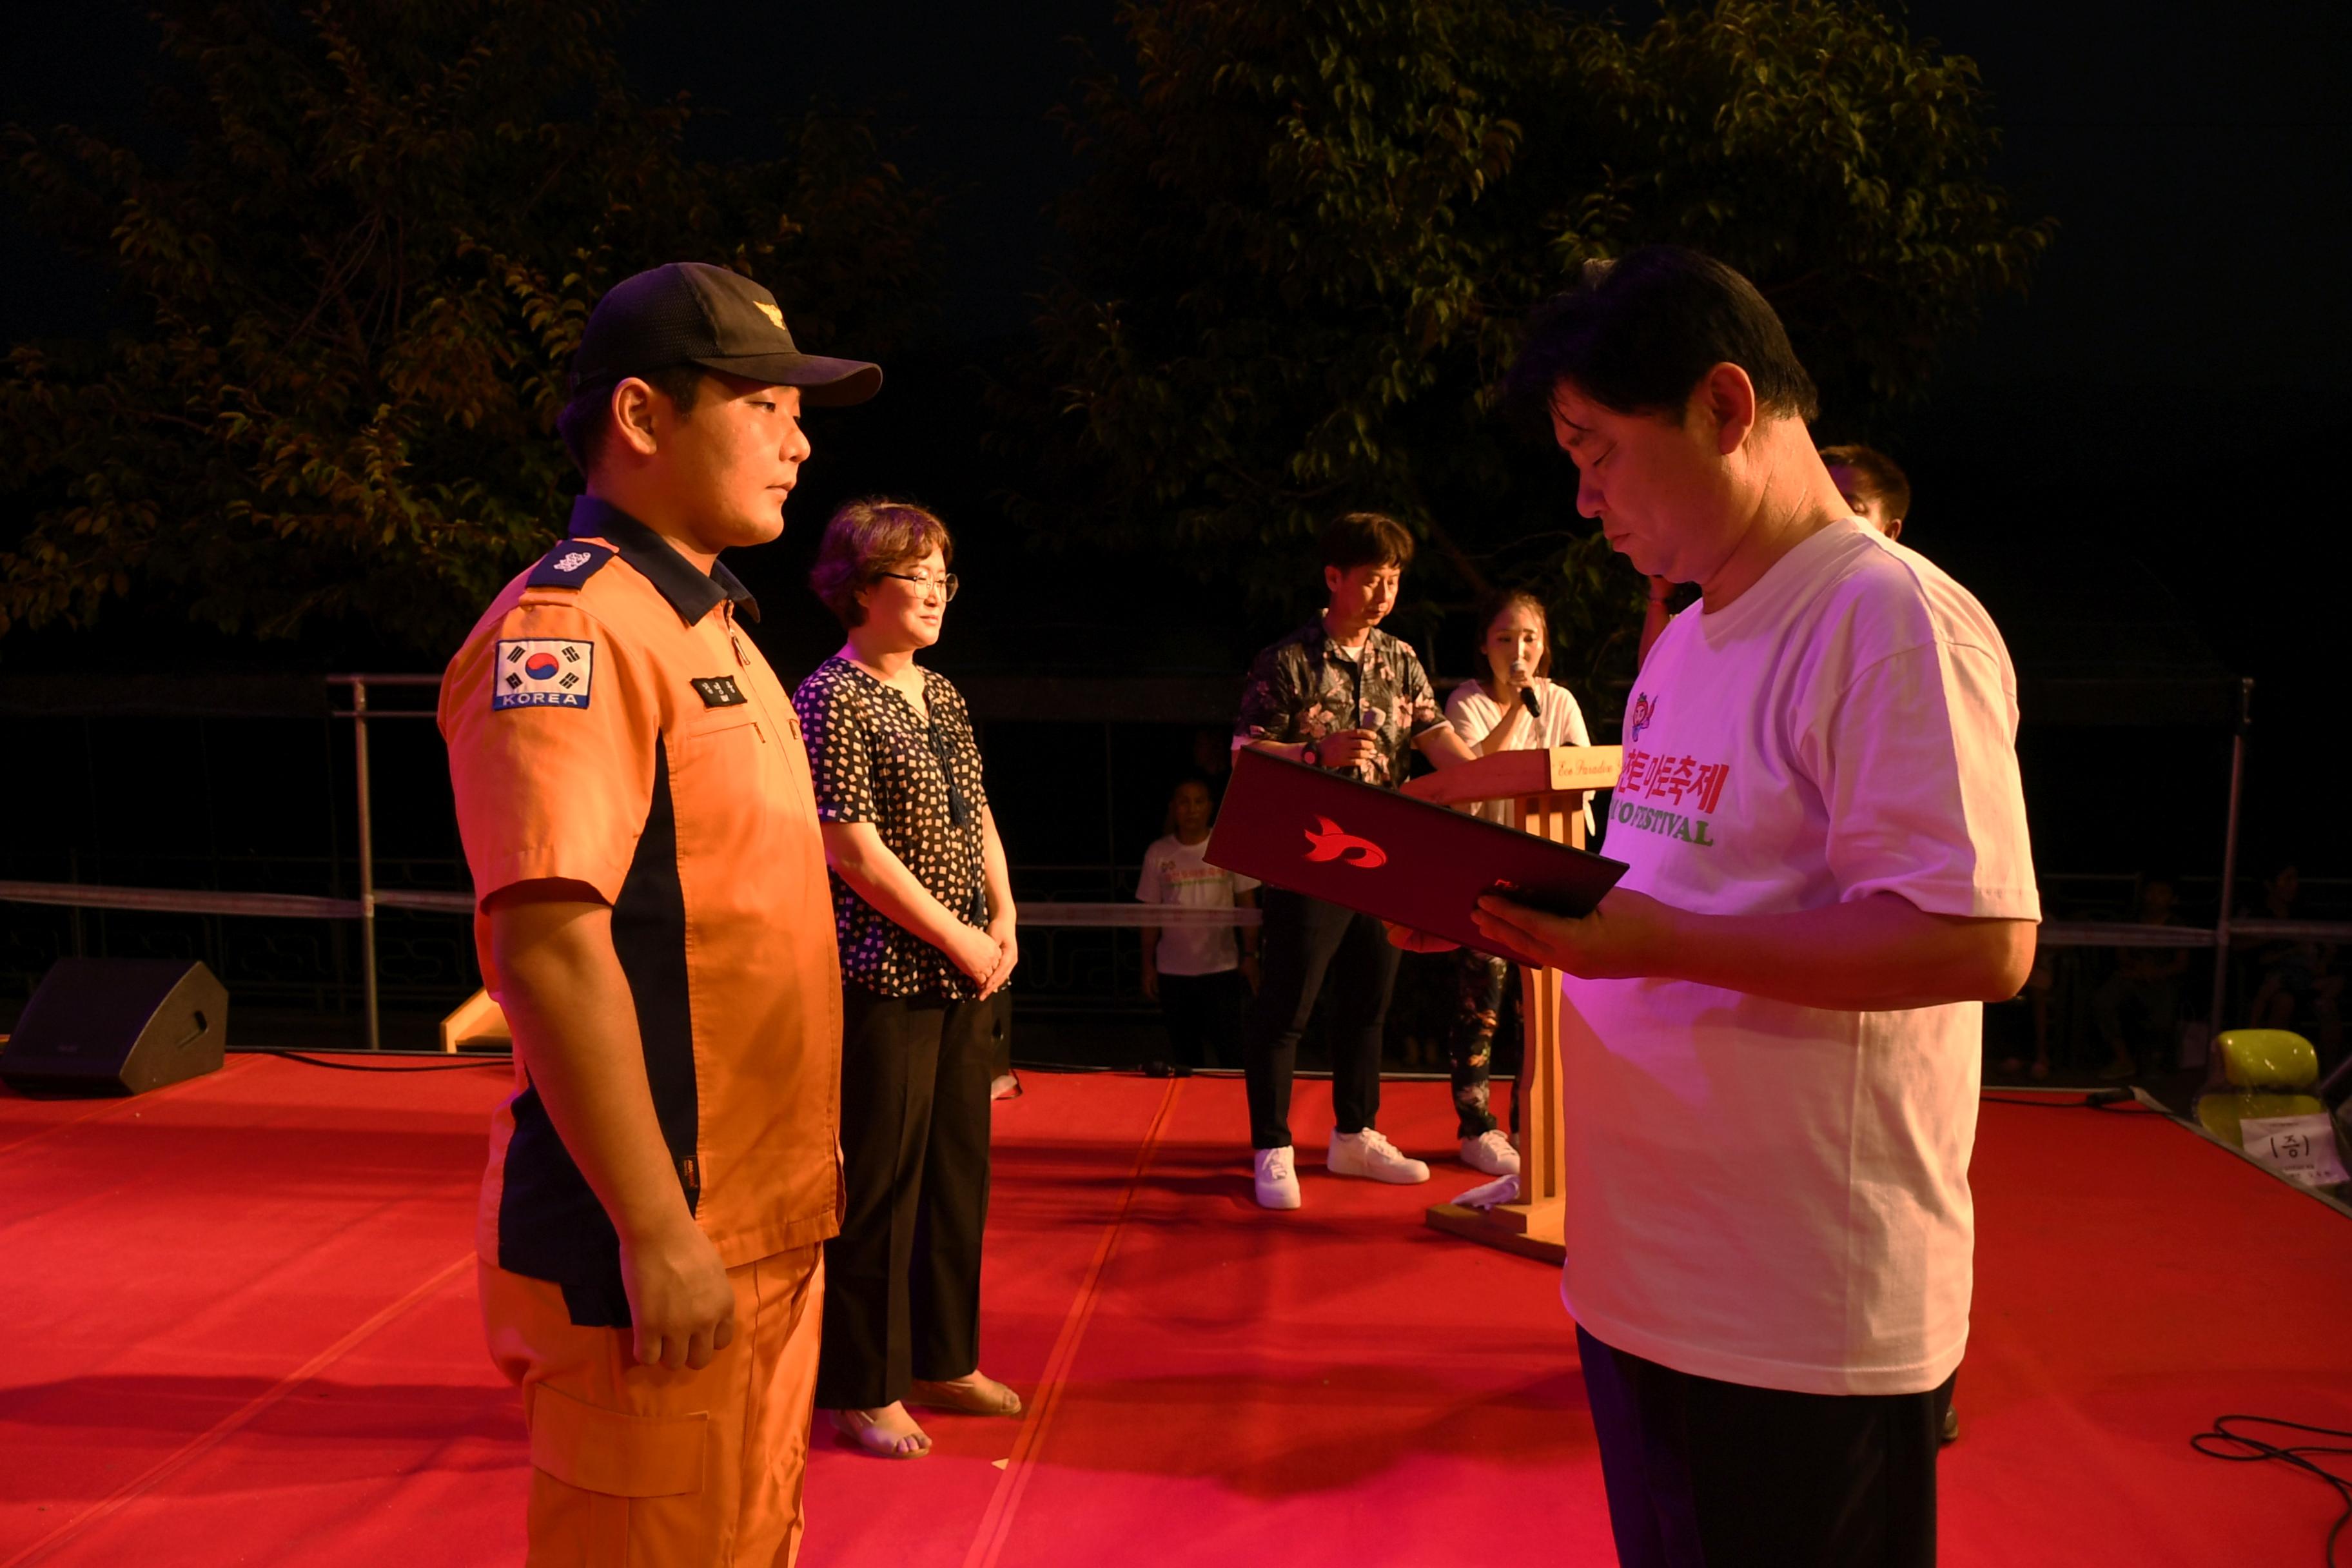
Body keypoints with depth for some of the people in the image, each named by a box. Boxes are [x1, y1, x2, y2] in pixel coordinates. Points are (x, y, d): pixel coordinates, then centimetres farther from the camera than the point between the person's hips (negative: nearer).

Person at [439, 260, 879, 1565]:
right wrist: (657, 1235, -24)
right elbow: (548, 940, -24)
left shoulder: (709, 630, 14)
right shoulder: (568, 628, -16)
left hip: (763, 1228, 9)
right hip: (665, 1250, -9)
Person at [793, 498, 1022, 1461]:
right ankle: (860, 1390, 17)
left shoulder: (940, 695, 14)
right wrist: (955, 937, -13)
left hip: (963, 980, 8)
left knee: (958, 1171, 15)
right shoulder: (832, 698, -11)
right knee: (877, 1184, 1)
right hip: (882, 979, -8)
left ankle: (942, 1361, 30)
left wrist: (1003, 922, 4)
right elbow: (853, 849, -17)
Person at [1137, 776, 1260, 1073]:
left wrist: (1250, 954, -4)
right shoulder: (1158, 853, 1)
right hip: (1174, 971, 2)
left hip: (1223, 967, -2)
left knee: (1230, 1047, -2)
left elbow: (1247, 904, 1)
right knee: (1185, 1055, 11)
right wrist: (1148, 965, 5)